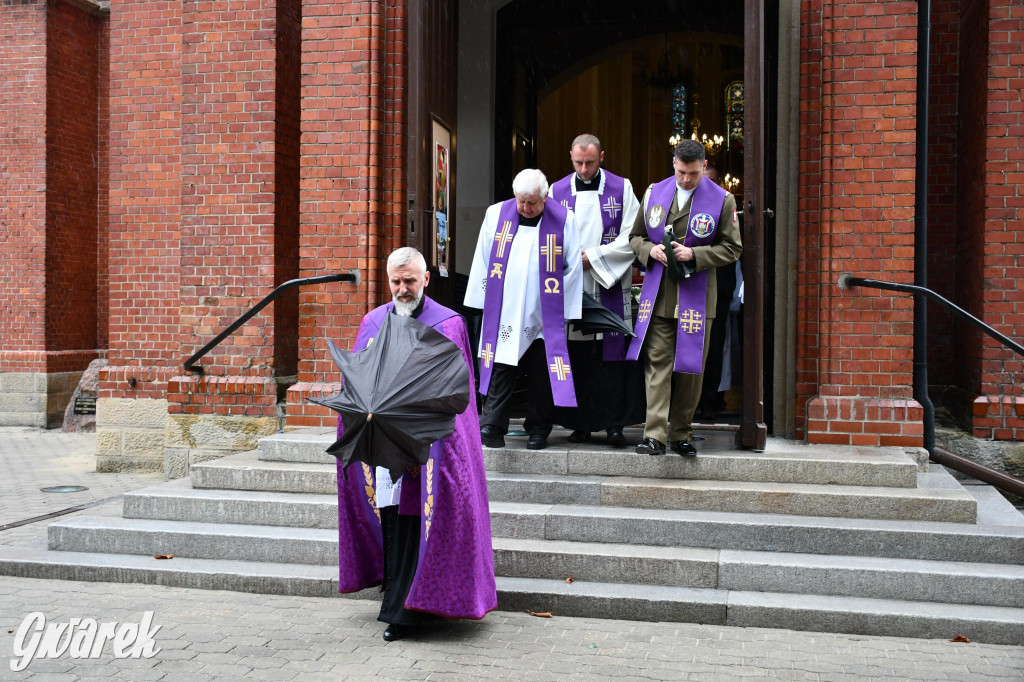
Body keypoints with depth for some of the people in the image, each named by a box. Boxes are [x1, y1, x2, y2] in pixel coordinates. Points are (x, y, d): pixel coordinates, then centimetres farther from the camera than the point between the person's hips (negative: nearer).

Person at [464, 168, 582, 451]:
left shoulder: (564, 220, -2)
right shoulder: (496, 214, 3)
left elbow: (573, 267, 2)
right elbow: (483, 261, 9)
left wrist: (563, 308, 1)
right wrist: (485, 301, 7)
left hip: (544, 314, -1)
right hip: (503, 311, 1)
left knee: (542, 374, 6)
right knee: (500, 367, -5)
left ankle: (538, 430, 18)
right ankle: (492, 425, -3)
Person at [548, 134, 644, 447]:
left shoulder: (621, 189, 4)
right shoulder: (557, 191, 10)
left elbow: (630, 239, -2)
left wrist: (591, 257, -10)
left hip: (610, 289, -1)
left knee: (613, 356, -3)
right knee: (576, 358, 3)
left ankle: (614, 424, 5)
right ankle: (581, 424, 11)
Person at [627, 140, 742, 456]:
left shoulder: (722, 200, 0)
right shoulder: (654, 193, 9)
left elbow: (732, 248, 0)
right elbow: (635, 237, 16)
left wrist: (694, 255, -14)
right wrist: (650, 250, -7)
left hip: (696, 296, -1)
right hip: (658, 295, 1)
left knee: (690, 367, 6)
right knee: (657, 363, -6)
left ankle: (681, 434, 19)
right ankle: (654, 436, -7)